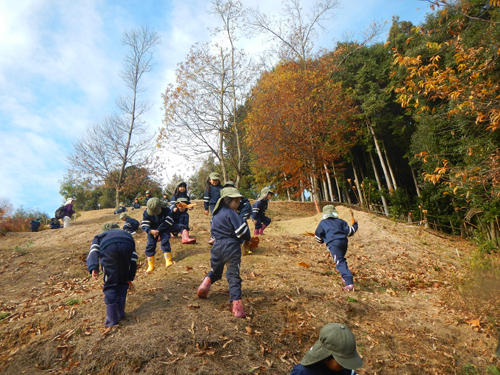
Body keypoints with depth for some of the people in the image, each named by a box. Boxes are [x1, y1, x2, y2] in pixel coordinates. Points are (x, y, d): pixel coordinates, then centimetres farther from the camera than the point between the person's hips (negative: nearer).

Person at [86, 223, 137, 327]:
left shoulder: (99, 236, 41)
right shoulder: (127, 234, 45)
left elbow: (93, 250, 17)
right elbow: (133, 258, 41)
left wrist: (93, 268, 3)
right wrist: (129, 278, 46)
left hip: (108, 248, -2)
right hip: (127, 246, 2)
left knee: (110, 284, 13)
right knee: (123, 282, 23)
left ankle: (112, 319, 14)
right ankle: (120, 314, 28)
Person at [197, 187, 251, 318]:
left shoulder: (216, 213, 13)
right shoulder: (231, 213, -12)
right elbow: (242, 230, -17)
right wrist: (247, 238, 6)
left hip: (217, 246, 6)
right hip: (231, 247, -6)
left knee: (215, 270, 27)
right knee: (233, 276, -2)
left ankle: (206, 282, 3)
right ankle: (236, 304, -8)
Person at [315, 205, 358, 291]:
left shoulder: (322, 223, 14)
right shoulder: (340, 221, 20)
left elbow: (318, 235, 11)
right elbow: (349, 232, 15)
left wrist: (321, 241, 34)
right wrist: (354, 225, 34)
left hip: (333, 243, -5)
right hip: (343, 242, 5)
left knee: (340, 262, -13)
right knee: (341, 260, 29)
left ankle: (349, 283, -25)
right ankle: (346, 277, 37)